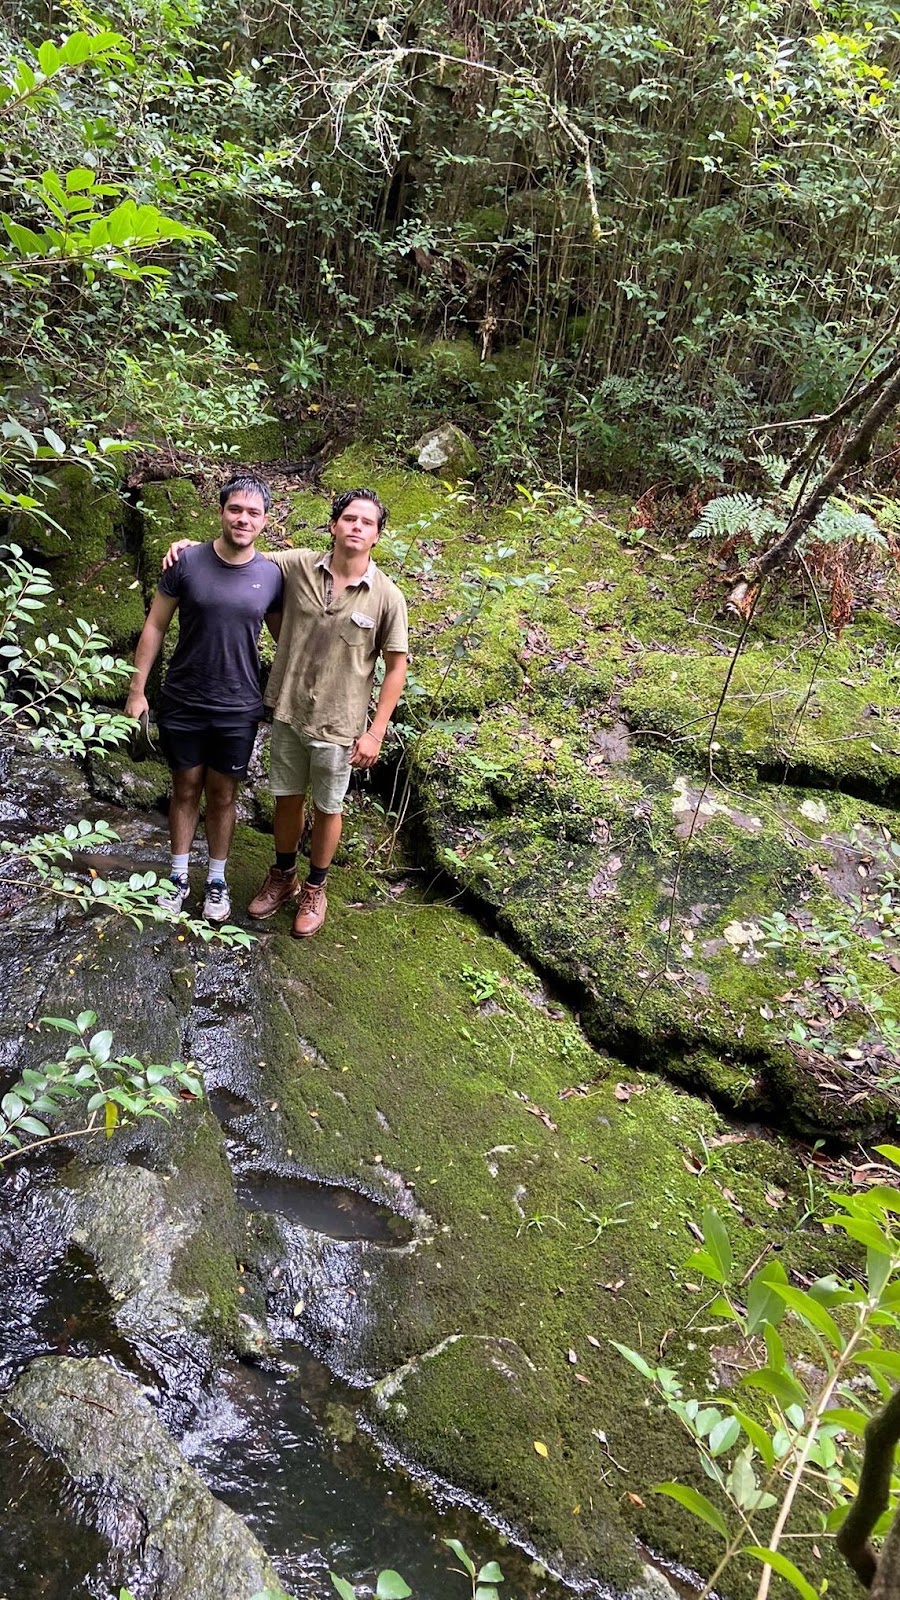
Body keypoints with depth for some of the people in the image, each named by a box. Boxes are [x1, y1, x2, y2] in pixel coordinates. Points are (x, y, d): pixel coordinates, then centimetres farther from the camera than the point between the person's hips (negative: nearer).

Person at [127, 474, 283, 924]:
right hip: (182, 705, 0)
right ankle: (179, 876, 29)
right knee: (185, 790, 14)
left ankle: (216, 880, 29)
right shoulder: (187, 562, -9)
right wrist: (137, 690, -4)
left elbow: (283, 637, 8)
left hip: (238, 711, 0)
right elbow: (155, 627, -3)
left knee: (222, 797, 12)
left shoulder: (271, 576, -5)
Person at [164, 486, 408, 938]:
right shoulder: (298, 566, -7)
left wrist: (375, 732, -10)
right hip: (288, 712, 2)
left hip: (338, 724, -2)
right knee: (287, 798, 18)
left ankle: (314, 890, 35)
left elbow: (396, 667, -7)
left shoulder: (387, 597, -13)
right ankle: (282, 878, 41)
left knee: (326, 808, 14)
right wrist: (195, 545, -6)